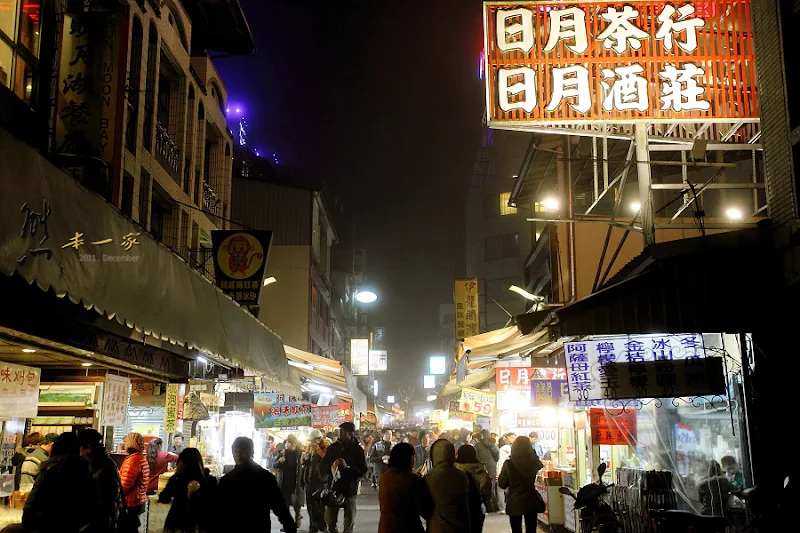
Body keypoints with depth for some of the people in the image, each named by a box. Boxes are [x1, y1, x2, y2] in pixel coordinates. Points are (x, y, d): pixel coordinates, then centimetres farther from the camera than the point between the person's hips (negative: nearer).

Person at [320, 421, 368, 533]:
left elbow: (363, 471, -8)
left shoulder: (358, 450, -3)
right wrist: (331, 465, -15)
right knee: (330, 521, 7)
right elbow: (322, 467, 6)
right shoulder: (332, 448, 6)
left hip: (350, 490, -2)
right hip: (332, 487, 2)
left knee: (349, 522, 7)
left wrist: (348, 467, -22)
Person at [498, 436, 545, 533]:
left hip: (514, 503, -2)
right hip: (531, 502, 2)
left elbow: (502, 484, -5)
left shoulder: (508, 464, -15)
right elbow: (540, 465, 17)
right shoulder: (534, 462, -9)